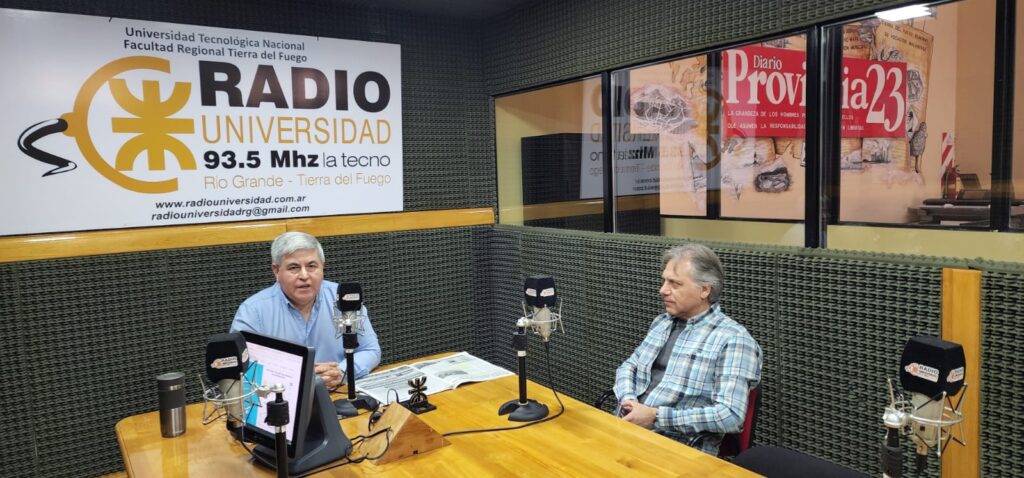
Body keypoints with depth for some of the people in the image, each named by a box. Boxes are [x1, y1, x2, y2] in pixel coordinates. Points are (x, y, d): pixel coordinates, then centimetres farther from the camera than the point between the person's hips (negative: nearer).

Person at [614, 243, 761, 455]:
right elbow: (628, 367, 19)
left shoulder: (732, 339, -9)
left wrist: (656, 417, -19)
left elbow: (730, 415, -17)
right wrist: (629, 401, -4)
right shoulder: (662, 322, 15)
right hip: (627, 426, 7)